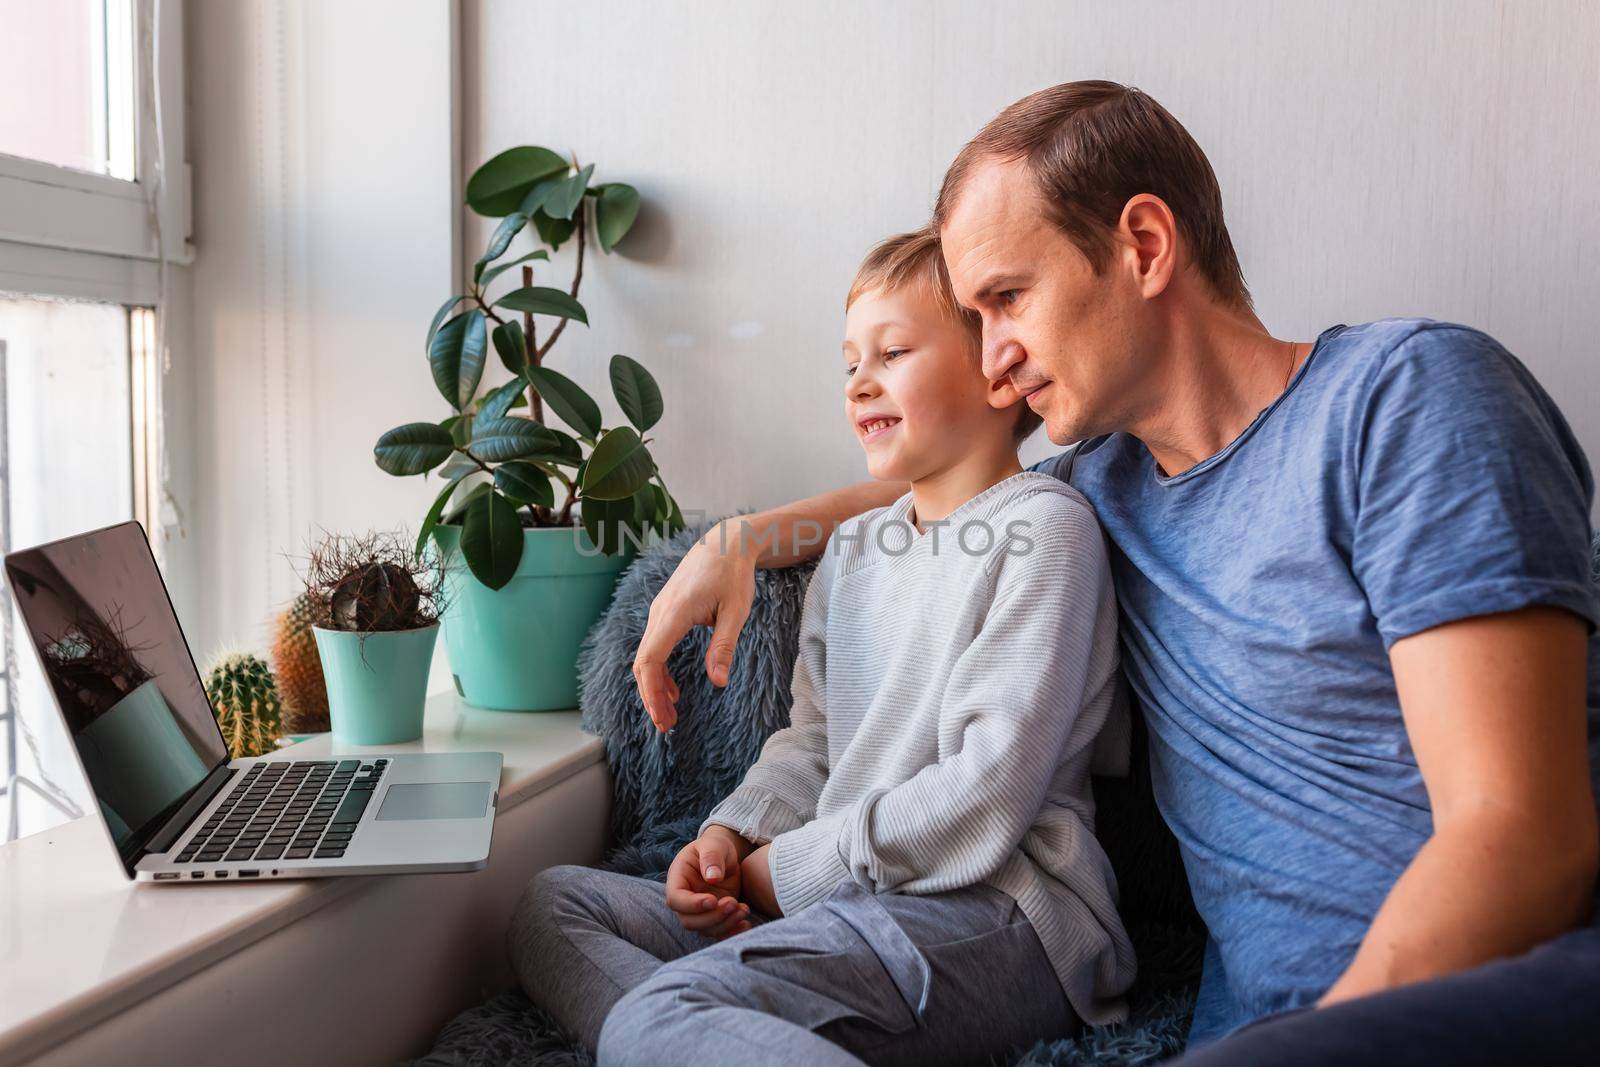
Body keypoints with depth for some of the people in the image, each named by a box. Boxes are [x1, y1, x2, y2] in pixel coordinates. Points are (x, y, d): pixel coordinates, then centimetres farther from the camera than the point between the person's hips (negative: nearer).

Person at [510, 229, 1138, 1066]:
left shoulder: (1043, 527, -8)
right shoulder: (854, 548, 20)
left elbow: (984, 801, -16)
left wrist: (786, 870, -9)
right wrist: (733, 834, 1)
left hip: (991, 917, -9)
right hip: (851, 902, 10)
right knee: (556, 902, 1)